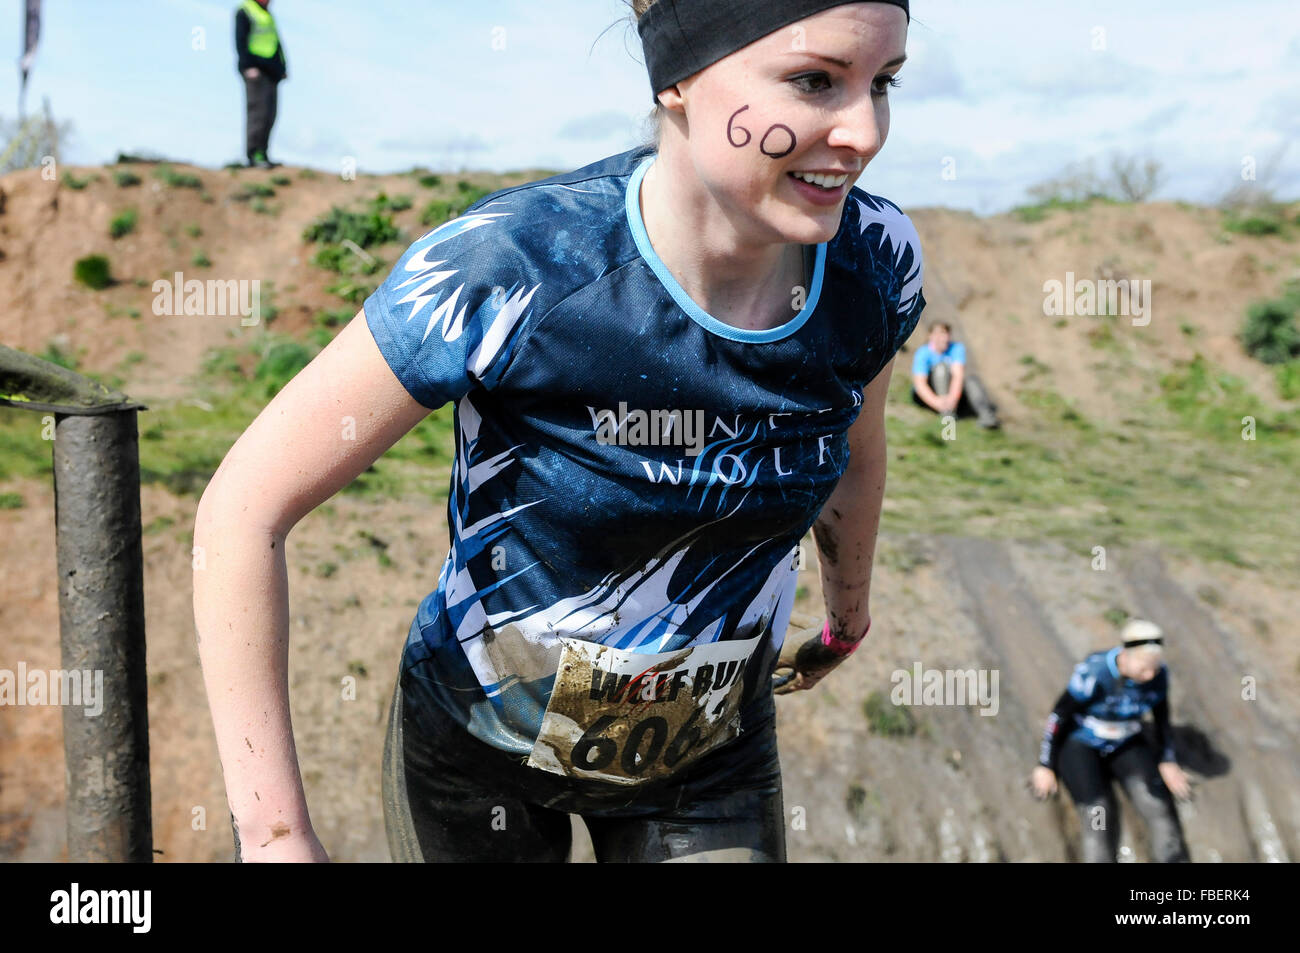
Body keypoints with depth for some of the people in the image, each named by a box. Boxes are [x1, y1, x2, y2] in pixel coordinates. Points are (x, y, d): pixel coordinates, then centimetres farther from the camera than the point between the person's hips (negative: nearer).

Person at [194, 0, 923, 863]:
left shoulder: (875, 260, -17)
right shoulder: (506, 270, -31)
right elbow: (243, 507, -24)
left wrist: (851, 604, 24)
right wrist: (276, 837, -24)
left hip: (710, 756, 3)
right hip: (479, 742, -2)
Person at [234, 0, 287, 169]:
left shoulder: (267, 14, 24)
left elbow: (276, 43, 27)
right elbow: (241, 41, -10)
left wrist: (282, 67, 21)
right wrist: (248, 66, -19)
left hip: (270, 72, 8)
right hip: (255, 71, -8)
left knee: (269, 116, 6)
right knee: (257, 112, -13)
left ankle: (261, 154, 10)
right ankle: (255, 155, -14)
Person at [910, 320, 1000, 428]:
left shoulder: (957, 348, -7)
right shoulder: (922, 353, -13)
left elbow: (958, 375, -22)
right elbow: (919, 383, -25)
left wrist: (953, 398, -40)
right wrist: (936, 402, -42)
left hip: (955, 390, 3)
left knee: (970, 377, -25)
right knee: (942, 366, -26)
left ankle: (986, 415, -47)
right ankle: (947, 411, -40)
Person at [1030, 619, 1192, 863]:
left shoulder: (1158, 674, -13)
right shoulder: (1093, 674, -27)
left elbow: (1162, 717, 6)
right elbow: (1059, 716, -15)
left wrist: (1168, 762, 10)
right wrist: (1046, 767, -7)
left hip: (1126, 746, 4)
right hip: (1080, 745, -4)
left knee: (1156, 803, -21)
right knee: (1097, 811, -26)